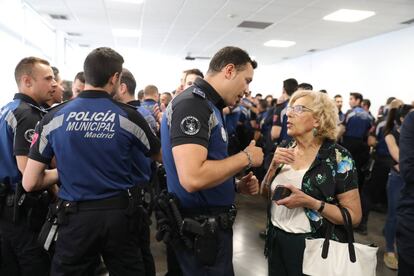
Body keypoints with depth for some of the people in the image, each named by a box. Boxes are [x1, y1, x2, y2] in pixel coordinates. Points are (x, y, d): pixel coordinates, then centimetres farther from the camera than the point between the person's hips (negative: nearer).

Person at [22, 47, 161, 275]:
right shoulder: (129, 116, -8)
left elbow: (30, 183, -4)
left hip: (75, 216, 0)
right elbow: (159, 155, 9)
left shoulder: (53, 118, -6)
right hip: (120, 213, 0)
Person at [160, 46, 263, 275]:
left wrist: (236, 185, 5)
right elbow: (193, 178, -32)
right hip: (201, 228, -10)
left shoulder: (205, 105, 11)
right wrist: (246, 157, -19)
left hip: (211, 223, 10)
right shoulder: (193, 103, -20)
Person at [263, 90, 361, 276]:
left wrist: (309, 202, -24)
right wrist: (274, 166, -11)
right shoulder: (285, 149, 1)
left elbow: (354, 216, -13)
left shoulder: (338, 157, -13)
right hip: (276, 240, 5)